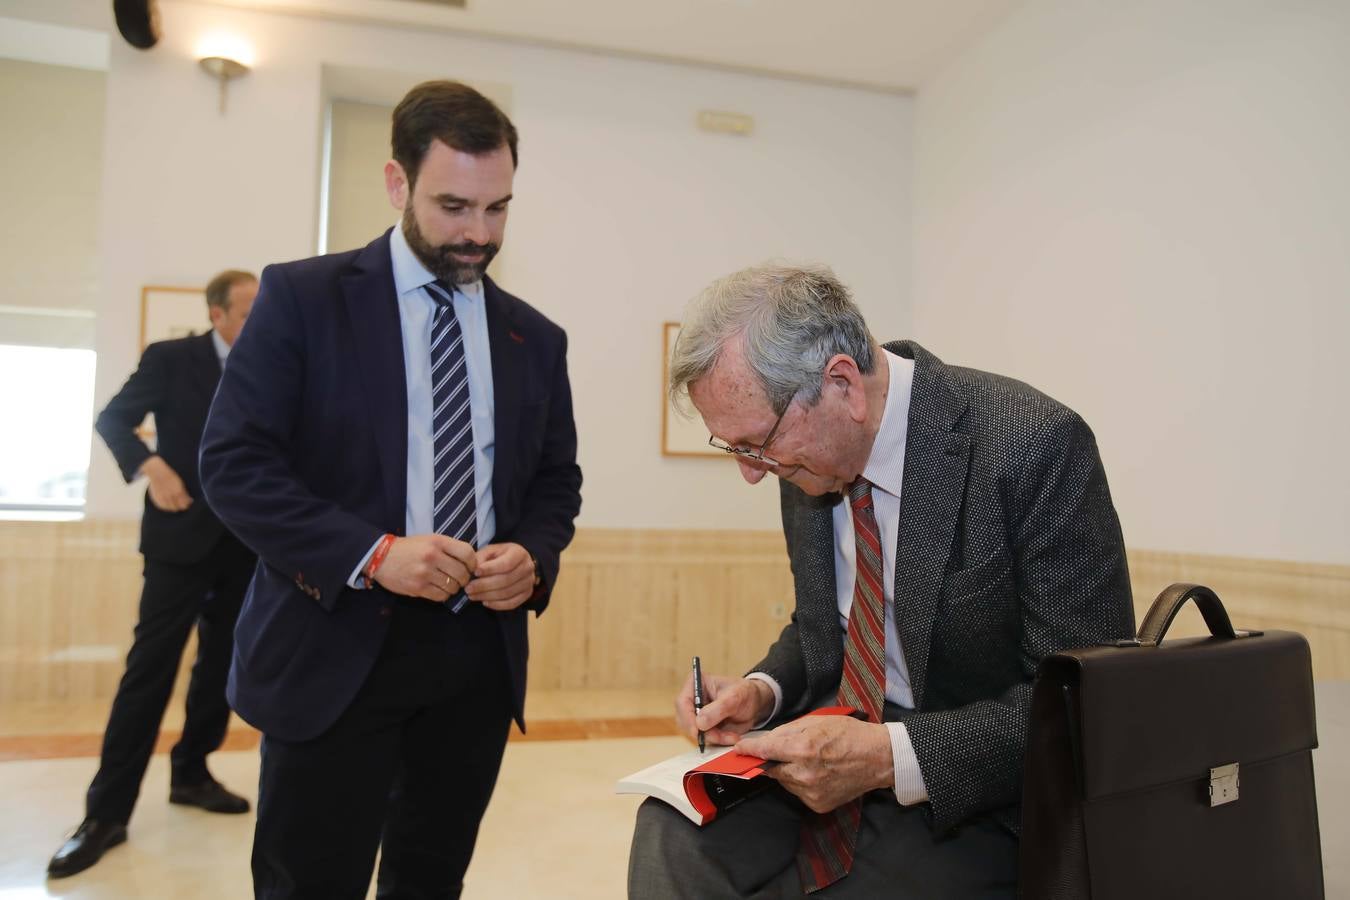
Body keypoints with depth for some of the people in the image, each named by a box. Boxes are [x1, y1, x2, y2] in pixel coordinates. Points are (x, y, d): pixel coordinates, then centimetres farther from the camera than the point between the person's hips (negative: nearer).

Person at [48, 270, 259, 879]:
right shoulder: (171, 358, -3)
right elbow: (112, 419, -5)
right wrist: (149, 466, -20)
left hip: (247, 540, 4)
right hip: (184, 535, -4)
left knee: (222, 662, 12)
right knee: (151, 665, -4)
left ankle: (190, 773, 29)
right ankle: (107, 812, 4)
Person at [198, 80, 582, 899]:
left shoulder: (535, 336, 9)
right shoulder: (303, 296, -3)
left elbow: (558, 479, 14)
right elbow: (233, 462, -8)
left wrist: (534, 556, -8)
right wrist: (370, 553, -20)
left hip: (480, 656, 4)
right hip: (337, 649, -3)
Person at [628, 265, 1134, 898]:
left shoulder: (1036, 445, -21)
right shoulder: (810, 447, -1)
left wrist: (890, 756, -28)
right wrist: (762, 691, -7)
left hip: (972, 798, -5)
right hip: (834, 750, 5)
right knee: (674, 830, -19)